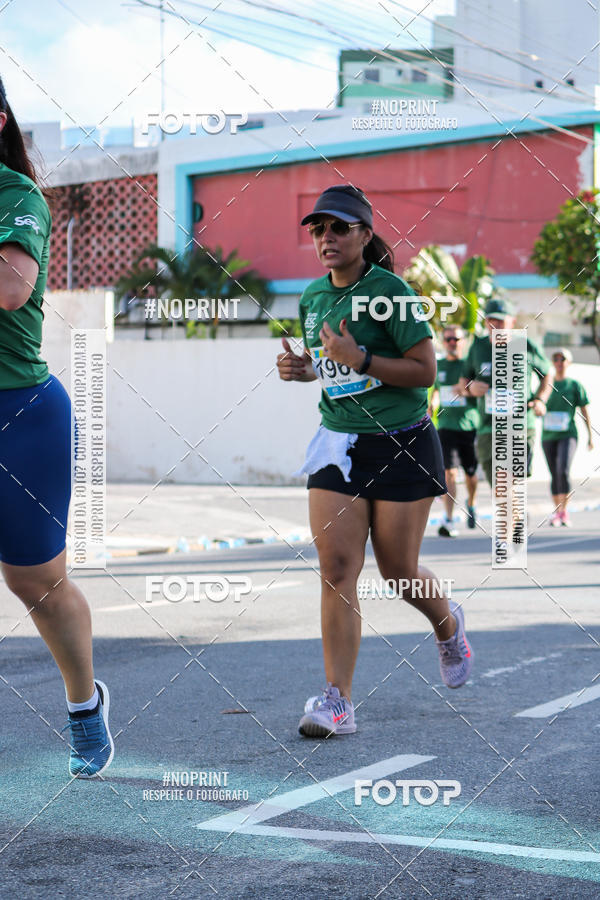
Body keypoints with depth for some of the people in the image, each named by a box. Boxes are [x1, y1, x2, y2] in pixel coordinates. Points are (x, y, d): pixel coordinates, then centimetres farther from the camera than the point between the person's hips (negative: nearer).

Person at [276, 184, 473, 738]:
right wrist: (302, 369, 2)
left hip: (402, 443, -4)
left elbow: (425, 370, -14)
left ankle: (448, 626, 41)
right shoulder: (313, 296, 7)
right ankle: (337, 701, -9)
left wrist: (359, 360, -23)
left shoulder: (390, 292, -12)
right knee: (337, 568, -8)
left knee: (398, 570, 5)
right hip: (338, 444, 5)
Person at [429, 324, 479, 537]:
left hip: (470, 426, -1)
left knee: (471, 474, 9)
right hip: (446, 426, 1)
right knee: (449, 472, -13)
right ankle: (449, 521, -18)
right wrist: (431, 405, 14)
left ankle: (471, 504, 41)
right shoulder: (438, 365, 10)